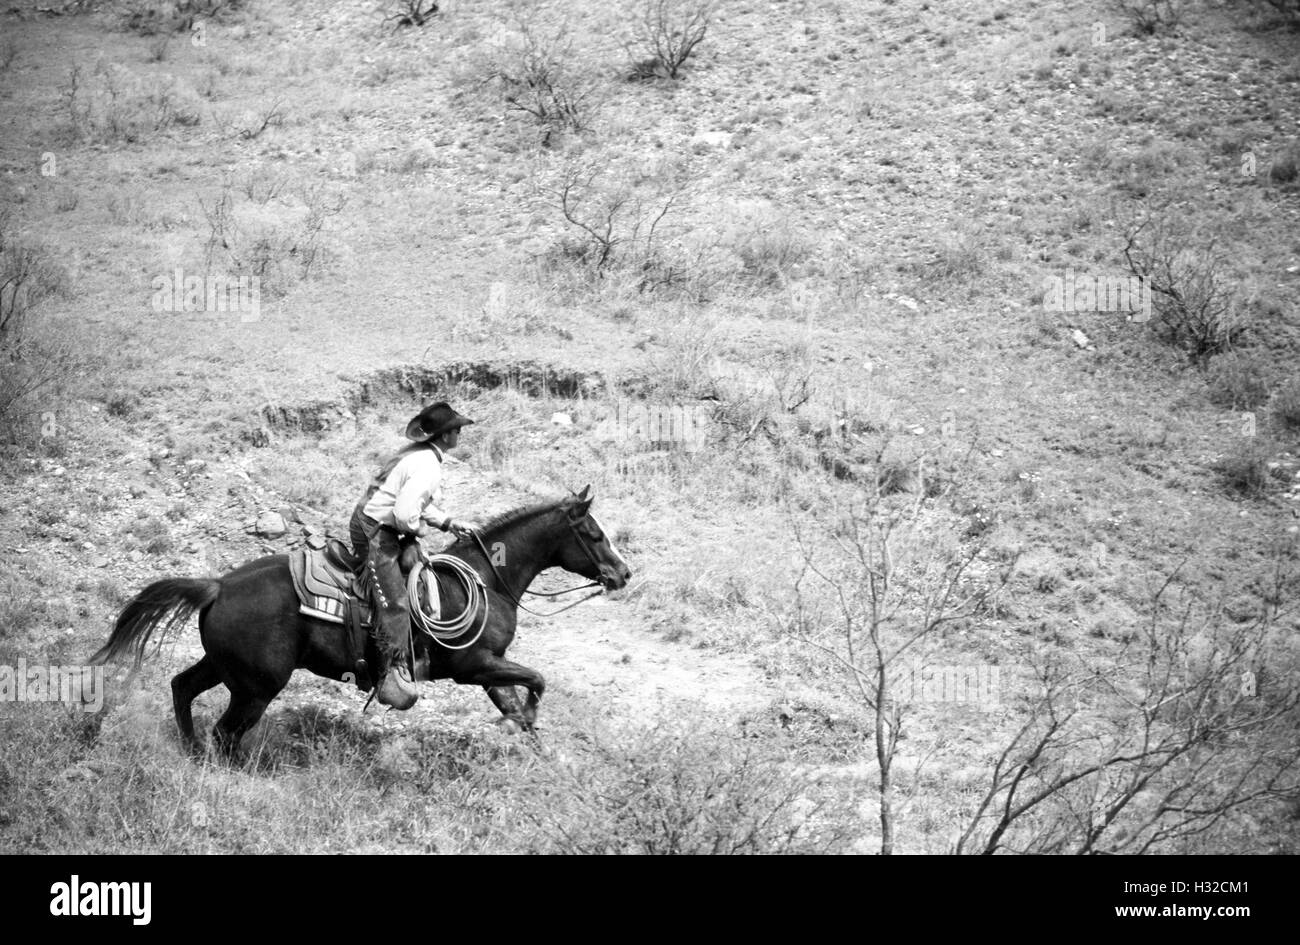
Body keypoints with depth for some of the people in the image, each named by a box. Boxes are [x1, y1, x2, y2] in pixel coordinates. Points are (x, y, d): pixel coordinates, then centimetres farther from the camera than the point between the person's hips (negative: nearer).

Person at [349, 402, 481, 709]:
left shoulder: (416, 452, 11)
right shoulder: (427, 467, -20)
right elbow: (404, 514, -28)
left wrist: (449, 523, 17)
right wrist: (417, 530, -8)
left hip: (366, 521, 11)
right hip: (375, 532, -11)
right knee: (395, 606, -16)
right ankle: (394, 678, -22)